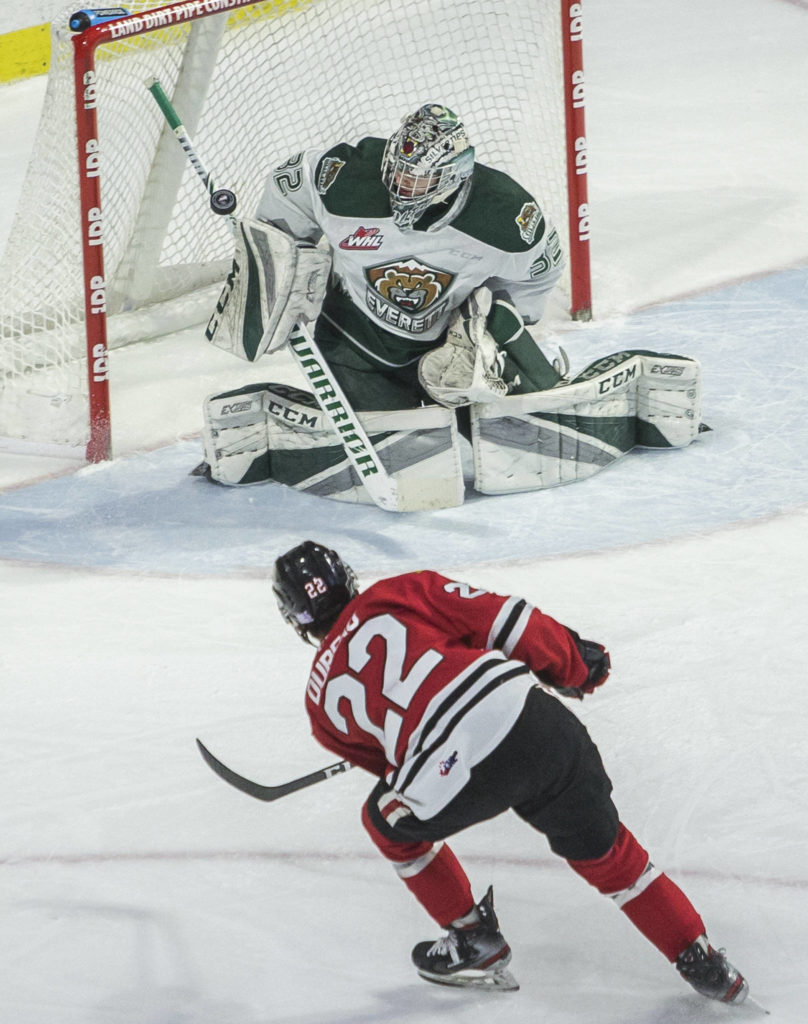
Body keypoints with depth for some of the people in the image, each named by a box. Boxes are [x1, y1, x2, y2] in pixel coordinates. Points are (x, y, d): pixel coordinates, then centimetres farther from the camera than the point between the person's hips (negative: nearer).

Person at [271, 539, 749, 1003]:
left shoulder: (323, 699, 21)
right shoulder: (401, 594, 19)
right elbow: (503, 620, 11)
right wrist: (575, 663, 25)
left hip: (449, 772, -2)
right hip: (537, 719, 2)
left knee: (389, 822, 31)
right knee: (602, 848, 23)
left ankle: (475, 941, 35)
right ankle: (701, 962, 25)